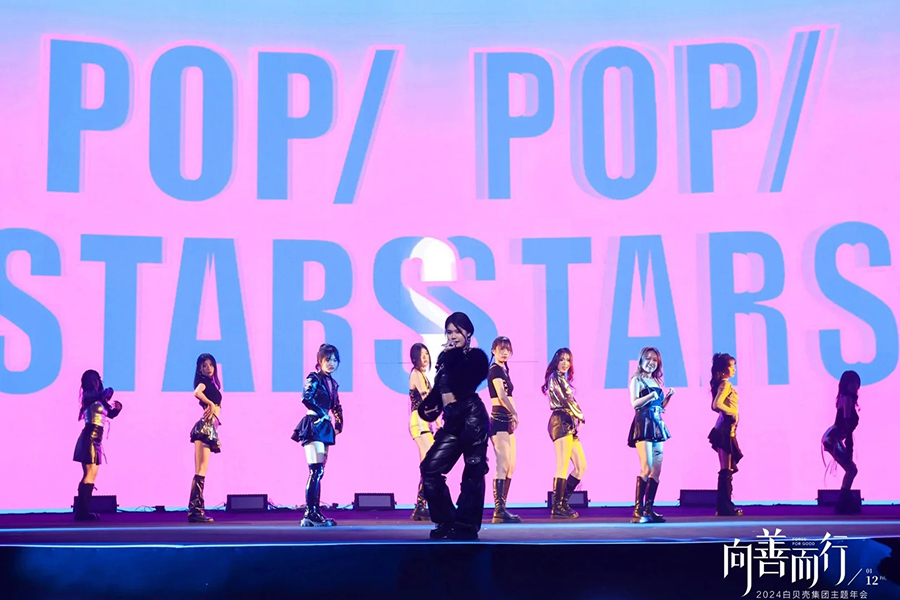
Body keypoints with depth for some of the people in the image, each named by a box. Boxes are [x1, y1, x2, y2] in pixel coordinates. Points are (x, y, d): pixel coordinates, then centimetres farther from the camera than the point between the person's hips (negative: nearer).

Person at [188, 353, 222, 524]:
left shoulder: (211, 383, 21)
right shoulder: (203, 382, -4)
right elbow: (196, 393, -27)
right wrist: (211, 404, -18)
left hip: (209, 428, 9)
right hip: (205, 427, -9)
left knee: (202, 471, 8)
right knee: (200, 471, -12)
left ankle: (196, 509, 10)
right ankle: (194, 510, -14)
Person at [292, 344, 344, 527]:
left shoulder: (331, 383, 16)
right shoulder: (314, 378, -7)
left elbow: (336, 407, 24)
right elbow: (306, 398, -23)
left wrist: (338, 424, 13)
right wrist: (322, 413, -15)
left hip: (324, 428, 8)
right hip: (313, 426, -8)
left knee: (318, 472, 9)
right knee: (316, 471, -13)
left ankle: (315, 512, 12)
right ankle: (310, 513, -12)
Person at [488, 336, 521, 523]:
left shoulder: (503, 370, 19)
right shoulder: (495, 370, -9)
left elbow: (508, 396, 14)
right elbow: (501, 396, -19)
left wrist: (513, 416, 2)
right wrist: (515, 413, -10)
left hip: (507, 421, 10)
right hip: (498, 420, -10)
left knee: (510, 467, 11)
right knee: (503, 466, -12)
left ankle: (501, 508, 14)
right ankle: (499, 511, -13)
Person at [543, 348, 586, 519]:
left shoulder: (563, 380, 23)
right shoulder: (555, 378, -4)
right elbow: (565, 401, -12)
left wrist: (578, 418, 3)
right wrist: (580, 415, 0)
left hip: (569, 425, 10)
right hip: (561, 423, -10)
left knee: (581, 466, 8)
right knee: (563, 467, -11)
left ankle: (562, 503, 12)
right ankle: (558, 507, -8)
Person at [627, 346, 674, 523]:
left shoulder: (657, 381, 19)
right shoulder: (637, 380, 0)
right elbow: (634, 403, -11)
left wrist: (668, 396, 5)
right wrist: (651, 395, -19)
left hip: (657, 425, 7)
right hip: (643, 424, -7)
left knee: (657, 469, 3)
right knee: (647, 468, -16)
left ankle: (649, 509, 6)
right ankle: (638, 511, -15)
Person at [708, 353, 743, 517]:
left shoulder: (722, 384, 14)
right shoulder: (726, 384, -14)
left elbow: (716, 406, 19)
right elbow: (717, 405, -25)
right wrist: (733, 413, -16)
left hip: (726, 428, 10)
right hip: (726, 429, -10)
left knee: (727, 469, 13)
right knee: (726, 470, -6)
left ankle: (724, 506, 17)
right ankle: (725, 508, -3)